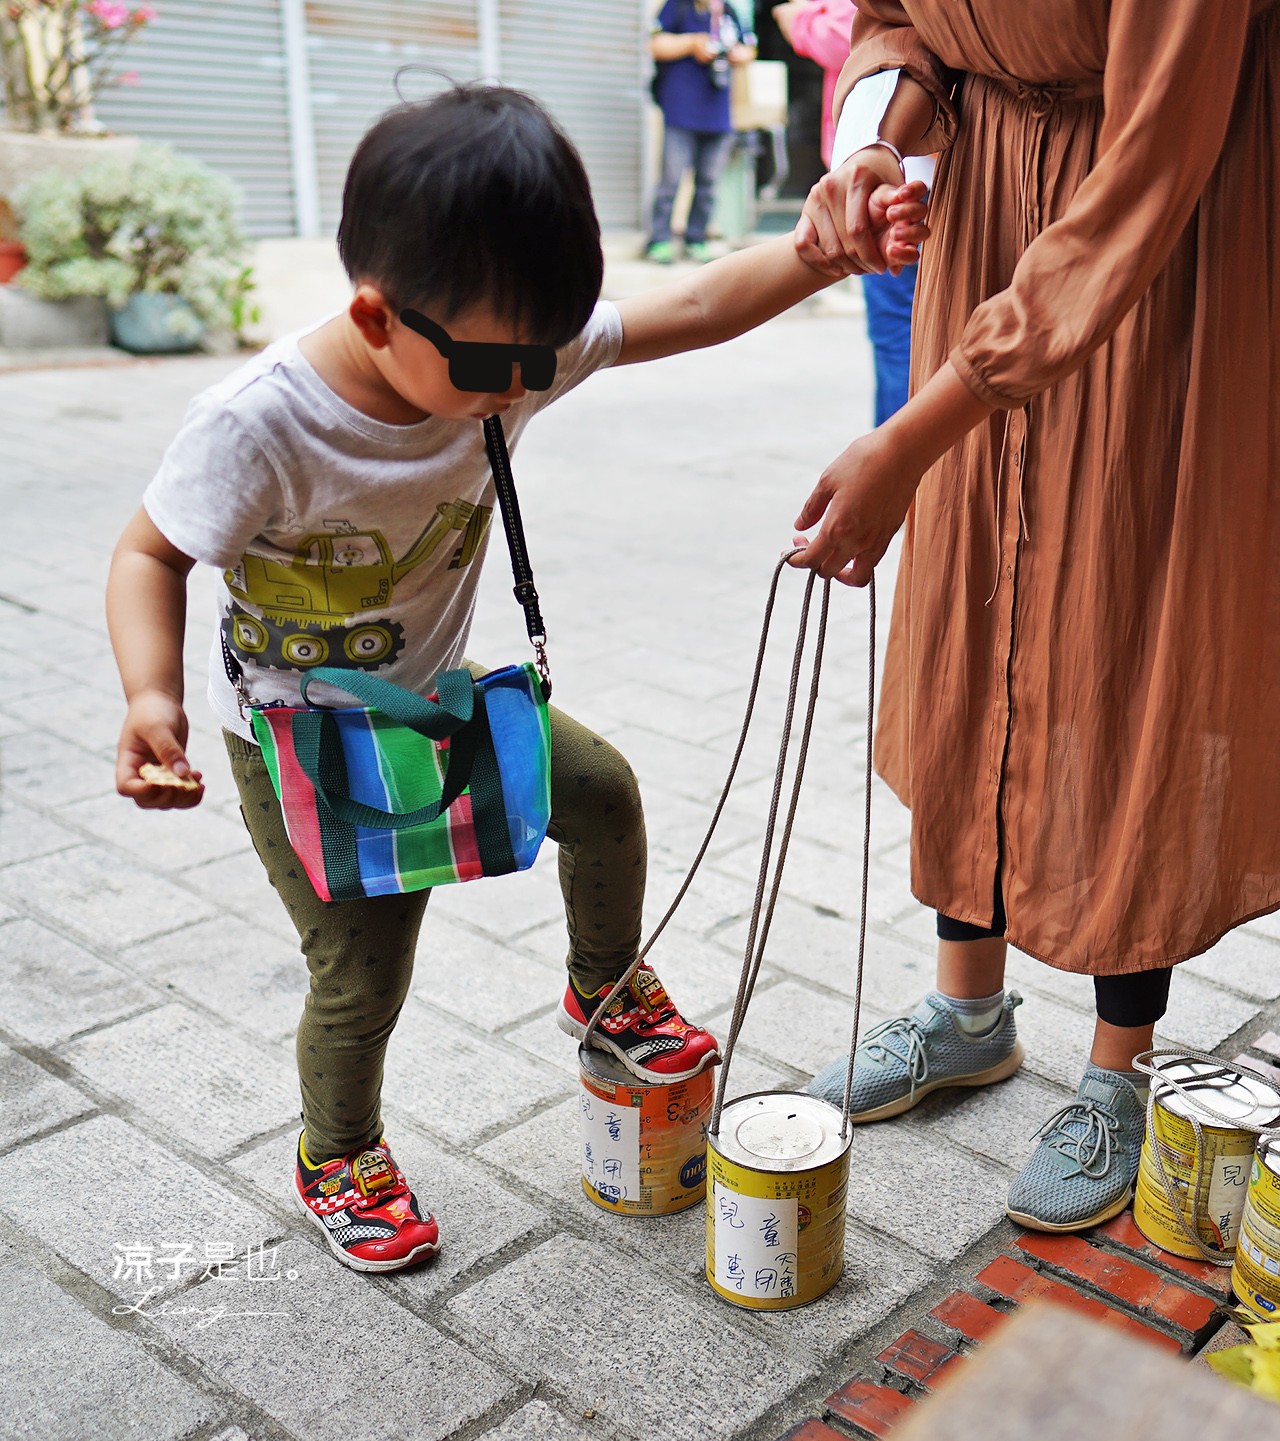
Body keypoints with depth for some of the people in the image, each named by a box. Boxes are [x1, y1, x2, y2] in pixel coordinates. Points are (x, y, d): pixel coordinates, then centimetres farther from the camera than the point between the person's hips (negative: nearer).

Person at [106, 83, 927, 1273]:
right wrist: (152, 696, -35)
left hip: (435, 696, 5)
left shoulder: (510, 342, -17)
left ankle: (608, 990, 32)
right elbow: (151, 553, -19)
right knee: (361, 973, 2)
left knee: (601, 793, 1)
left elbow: (690, 312, -16)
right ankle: (338, 1156, 35)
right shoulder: (258, 426, -31)